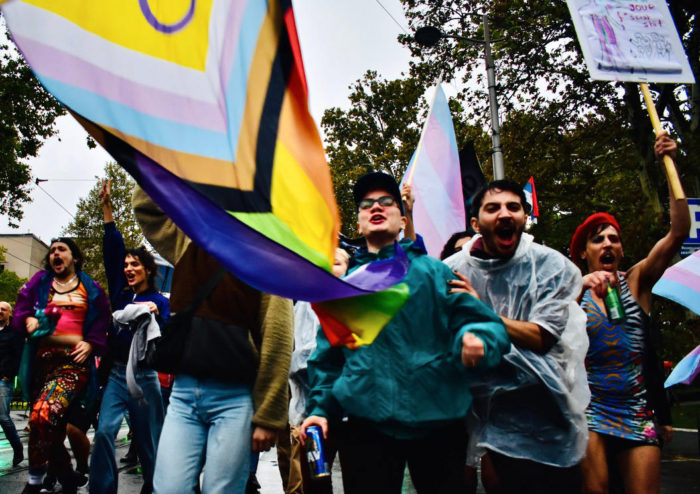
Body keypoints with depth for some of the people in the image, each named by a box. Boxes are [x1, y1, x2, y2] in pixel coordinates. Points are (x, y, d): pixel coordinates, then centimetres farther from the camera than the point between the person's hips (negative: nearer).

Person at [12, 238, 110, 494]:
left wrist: (91, 344, -4)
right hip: (43, 360, 4)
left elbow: (102, 322, 11)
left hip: (74, 361, -3)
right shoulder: (39, 282, 17)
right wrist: (28, 320, -8)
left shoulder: (90, 288, 12)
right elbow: (20, 311, 13)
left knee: (43, 415, -25)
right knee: (53, 429, 9)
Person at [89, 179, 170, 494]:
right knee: (105, 431, -13)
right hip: (117, 373, 3)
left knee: (148, 439, 5)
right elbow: (112, 249, 7)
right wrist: (107, 208, 4)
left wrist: (155, 315, -26)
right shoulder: (120, 292, 9)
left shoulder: (159, 301, 1)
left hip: (144, 375, -2)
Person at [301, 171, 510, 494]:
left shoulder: (433, 271, 4)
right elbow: (327, 355, 14)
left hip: (439, 421, -1)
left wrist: (475, 339, -24)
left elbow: (487, 323, -3)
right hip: (366, 423, 1)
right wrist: (321, 408, 3)